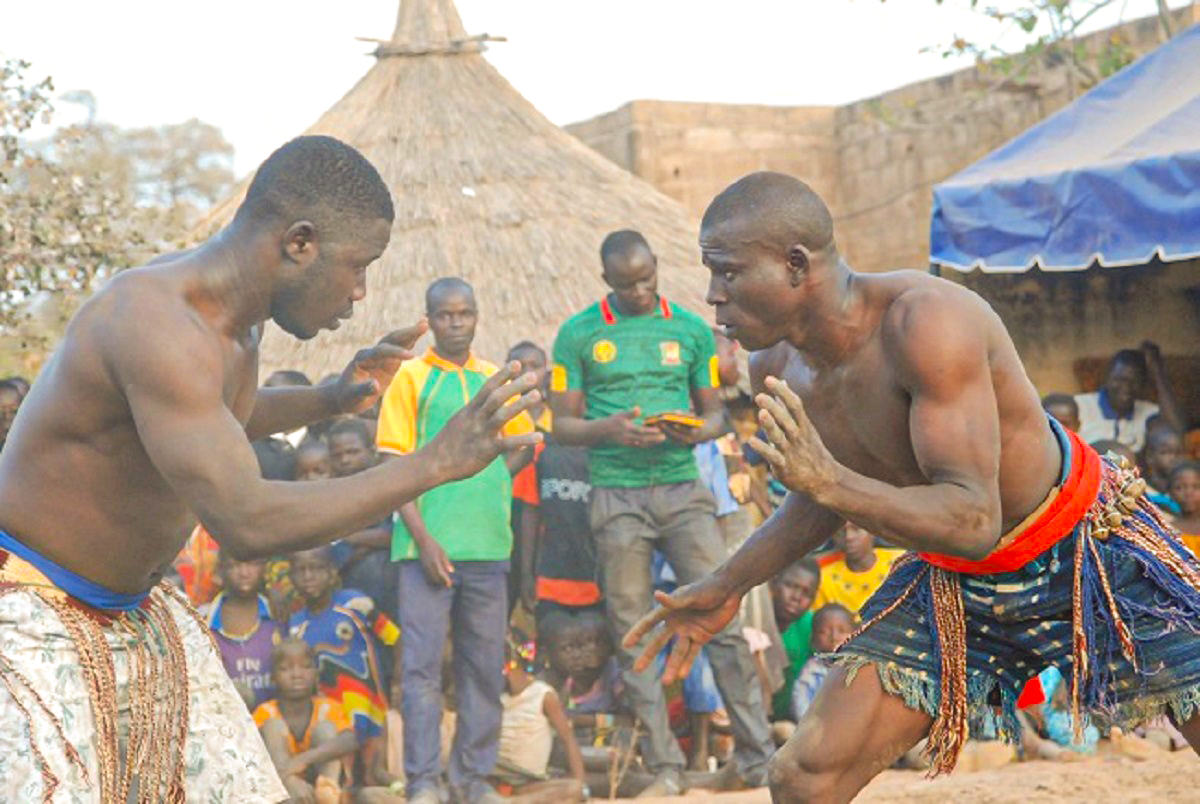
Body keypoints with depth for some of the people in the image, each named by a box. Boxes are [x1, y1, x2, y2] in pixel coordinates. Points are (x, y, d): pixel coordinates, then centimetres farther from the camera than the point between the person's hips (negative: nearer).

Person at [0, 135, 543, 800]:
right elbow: (247, 524, -36)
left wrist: (328, 401, 12)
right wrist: (438, 461, -34)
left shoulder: (234, 311, 1)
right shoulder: (153, 321, -29)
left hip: (136, 611, 9)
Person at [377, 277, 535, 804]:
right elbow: (395, 464, -4)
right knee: (422, 663, -3)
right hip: (428, 543, -4)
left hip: (488, 544, 4)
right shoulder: (411, 377, 1)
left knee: (485, 665, 7)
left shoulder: (495, 379, 11)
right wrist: (423, 538, -13)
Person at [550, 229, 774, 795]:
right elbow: (562, 425, 4)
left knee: (723, 620, -6)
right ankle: (664, 766, 8)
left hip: (682, 488, 1)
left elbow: (715, 410, 13)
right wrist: (609, 429, -16)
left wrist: (701, 430, -10)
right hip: (617, 497, -1)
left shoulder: (691, 329, 9)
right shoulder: (579, 334, 4)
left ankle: (758, 757, 0)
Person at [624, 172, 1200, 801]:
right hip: (951, 580, 6)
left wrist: (831, 483, -48)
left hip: (1092, 552, -6)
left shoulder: (926, 321, -31)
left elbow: (975, 523, -36)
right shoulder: (777, 372, -9)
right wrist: (726, 588, 14)